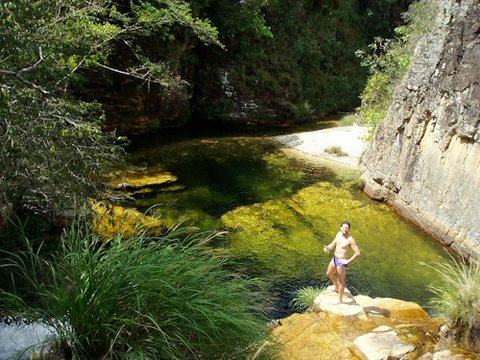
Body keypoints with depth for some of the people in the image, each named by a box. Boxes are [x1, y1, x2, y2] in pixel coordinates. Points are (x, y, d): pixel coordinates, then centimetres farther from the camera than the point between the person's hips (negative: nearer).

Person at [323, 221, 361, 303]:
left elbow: (358, 253, -24)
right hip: (334, 258, 8)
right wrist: (327, 248, -12)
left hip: (342, 262, -8)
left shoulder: (350, 239, -23)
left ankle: (340, 300, 21)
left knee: (341, 281, 5)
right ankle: (336, 287, 52)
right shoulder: (339, 234, 0)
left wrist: (348, 261, -22)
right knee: (329, 274, 27)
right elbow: (333, 244, 9)